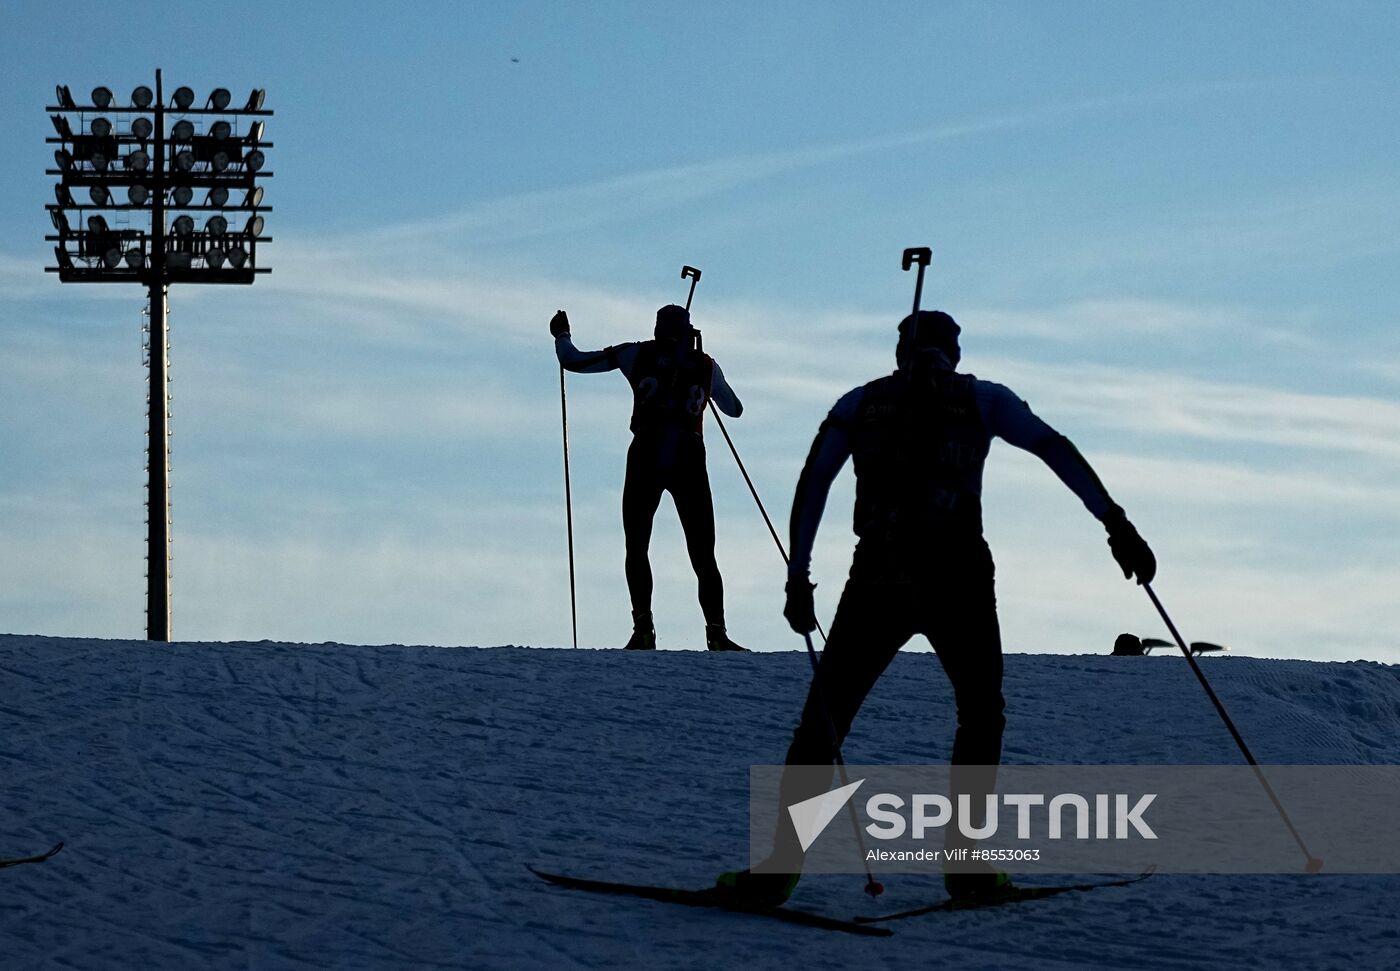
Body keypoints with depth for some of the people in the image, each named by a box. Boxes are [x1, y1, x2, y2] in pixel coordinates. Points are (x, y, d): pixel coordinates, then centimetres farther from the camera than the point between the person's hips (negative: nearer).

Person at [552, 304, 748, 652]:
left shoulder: (638, 354, 7)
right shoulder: (707, 365, 12)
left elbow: (574, 361, 9)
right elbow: (735, 409, 28)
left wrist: (561, 334, 29)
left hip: (646, 460, -1)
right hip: (690, 462, 1)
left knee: (636, 549, 9)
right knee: (703, 557, 6)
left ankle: (643, 629, -7)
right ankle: (716, 633, -8)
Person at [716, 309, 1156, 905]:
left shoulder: (860, 403, 15)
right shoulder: (979, 399, 11)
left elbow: (811, 483, 7)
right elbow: (1056, 450, 3)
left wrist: (798, 576, 8)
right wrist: (1116, 524, -1)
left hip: (878, 578, 1)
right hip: (958, 577, -1)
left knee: (825, 716, 7)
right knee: (981, 711, 17)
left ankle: (780, 864, -3)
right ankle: (963, 860, 10)